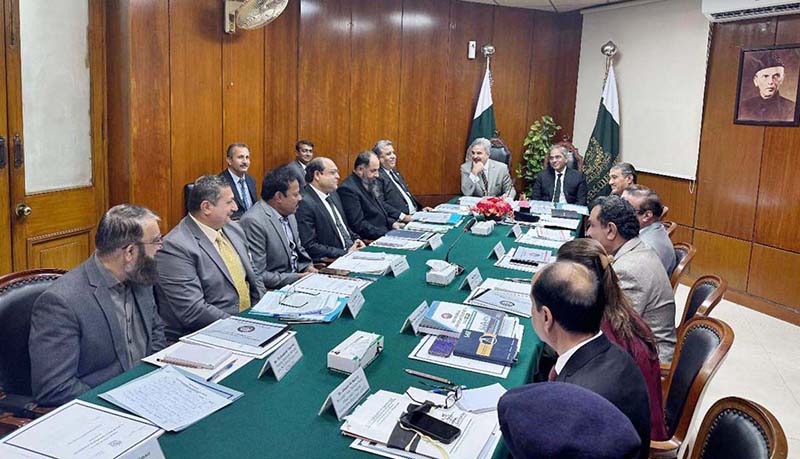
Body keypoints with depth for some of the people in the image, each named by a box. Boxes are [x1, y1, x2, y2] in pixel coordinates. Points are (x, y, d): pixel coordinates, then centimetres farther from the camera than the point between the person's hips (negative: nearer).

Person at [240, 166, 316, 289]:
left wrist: (307, 268, 2)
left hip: (295, 278, 8)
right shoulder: (253, 222, -19)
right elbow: (257, 276, -20)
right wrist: (297, 278, -18)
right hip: (274, 291, -8)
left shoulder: (288, 214, 7)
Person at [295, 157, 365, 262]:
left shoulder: (333, 194, 13)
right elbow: (310, 246, -18)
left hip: (351, 250, 8)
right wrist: (346, 253, -18)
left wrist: (356, 239, 5)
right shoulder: (305, 203, -14)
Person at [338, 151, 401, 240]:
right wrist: (386, 234, -21)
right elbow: (358, 225, -19)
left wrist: (392, 223, 5)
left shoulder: (367, 185, 14)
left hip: (384, 232, 9)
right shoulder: (348, 189, -14)